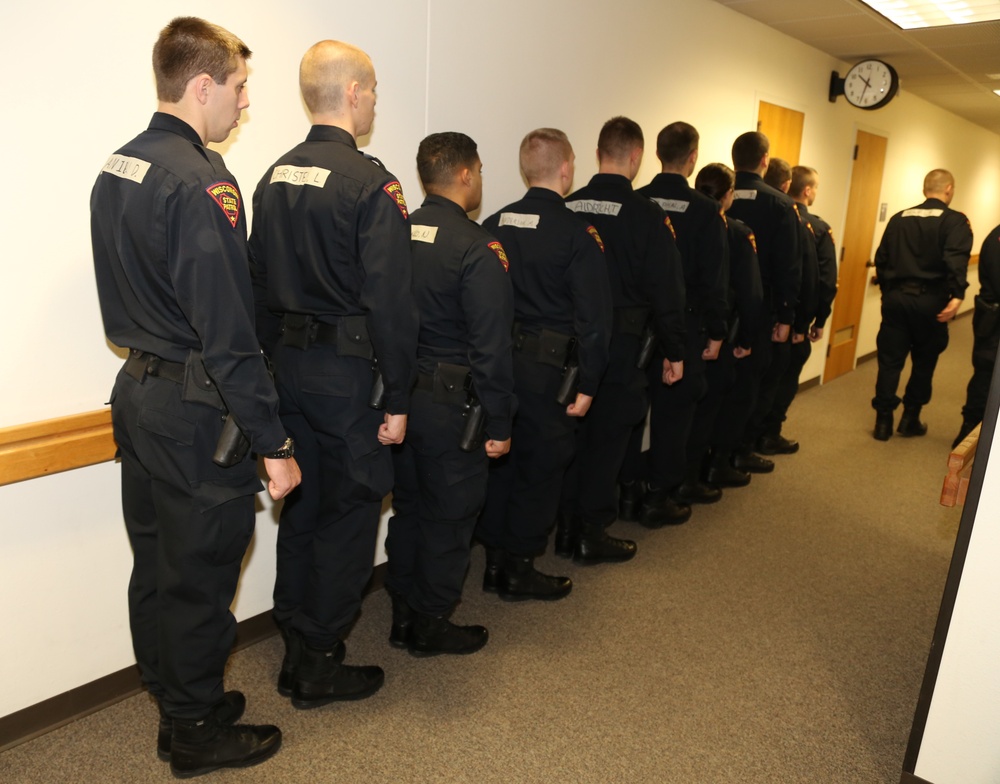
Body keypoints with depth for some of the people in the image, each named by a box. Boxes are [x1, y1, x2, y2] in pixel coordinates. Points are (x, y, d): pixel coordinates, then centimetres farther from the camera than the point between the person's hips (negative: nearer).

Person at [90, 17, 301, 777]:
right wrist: (275, 443, -19)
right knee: (199, 573, 7)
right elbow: (229, 336, -24)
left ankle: (176, 697, 41)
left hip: (137, 392, 10)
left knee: (157, 563, 20)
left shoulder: (116, 168, 9)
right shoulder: (201, 183, -20)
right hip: (194, 409, -9)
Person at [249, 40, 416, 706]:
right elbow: (389, 302, -18)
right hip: (345, 374, -7)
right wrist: (397, 399, -12)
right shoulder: (371, 183, -14)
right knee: (349, 513, 6)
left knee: (302, 508, 17)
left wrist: (280, 360, 18)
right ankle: (321, 664, 20)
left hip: (289, 368, 8)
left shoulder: (275, 177, 9)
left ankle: (296, 653, 33)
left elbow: (260, 283, 11)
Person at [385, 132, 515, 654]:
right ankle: (431, 625, 24)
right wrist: (498, 424, -10)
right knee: (450, 516, 9)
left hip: (402, 394, 7)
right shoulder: (477, 247, -15)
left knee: (408, 507, 19)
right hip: (451, 404, -6)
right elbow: (491, 345, -18)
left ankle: (403, 616, 33)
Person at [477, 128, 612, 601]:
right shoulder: (577, 233, -11)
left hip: (497, 362, 5)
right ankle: (520, 570, 20)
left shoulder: (493, 225, 3)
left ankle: (495, 563, 28)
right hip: (548, 370, -5)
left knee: (500, 462, 16)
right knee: (540, 468, 8)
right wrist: (587, 383, -8)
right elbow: (593, 315, -14)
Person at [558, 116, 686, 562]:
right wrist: (674, 351, 1)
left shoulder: (568, 207, 0)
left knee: (573, 430, 15)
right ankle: (592, 535, 16)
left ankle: (567, 528, 24)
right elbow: (666, 290, -9)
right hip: (619, 342, -4)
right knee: (607, 436, 7)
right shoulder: (646, 215, -10)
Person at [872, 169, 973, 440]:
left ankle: (883, 420, 6)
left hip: (896, 297, 3)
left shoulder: (899, 219, 11)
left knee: (890, 360, 6)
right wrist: (956, 295, -26)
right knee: (924, 362, 12)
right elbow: (956, 260, -19)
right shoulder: (955, 221, -3)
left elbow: (881, 259, 11)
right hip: (930, 300, -3)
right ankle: (910, 419, 18)